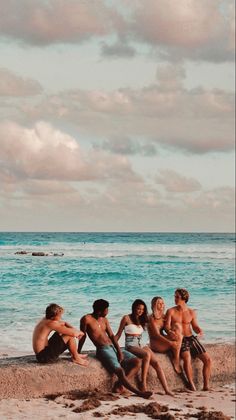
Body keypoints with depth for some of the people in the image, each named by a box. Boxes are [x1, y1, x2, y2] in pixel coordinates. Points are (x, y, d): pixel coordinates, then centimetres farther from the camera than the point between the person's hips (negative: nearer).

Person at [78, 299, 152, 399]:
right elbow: (83, 336, 3)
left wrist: (119, 351, -2)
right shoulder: (87, 319, -3)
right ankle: (138, 392, -29)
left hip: (114, 347, 7)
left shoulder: (104, 320, 16)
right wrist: (78, 353, 10)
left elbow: (111, 336, 10)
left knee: (137, 362, -8)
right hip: (103, 350, -7)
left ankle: (120, 383, -13)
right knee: (120, 371, -27)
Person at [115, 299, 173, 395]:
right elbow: (118, 334, 2)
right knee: (147, 354, -37)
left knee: (156, 363, -18)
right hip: (131, 346, -6)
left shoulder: (141, 320, 19)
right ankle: (143, 383, -34)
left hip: (141, 345, 6)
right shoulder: (127, 318, 1)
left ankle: (167, 390, -26)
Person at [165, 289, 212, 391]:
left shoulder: (191, 312, 11)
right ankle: (191, 385, -26)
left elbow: (195, 326, 14)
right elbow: (167, 326, -7)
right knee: (187, 358, -33)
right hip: (179, 340, -4)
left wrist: (200, 331, -8)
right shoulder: (171, 311, 2)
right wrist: (169, 332, -30)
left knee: (207, 359, -8)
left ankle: (206, 386, -1)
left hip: (191, 338, 4)